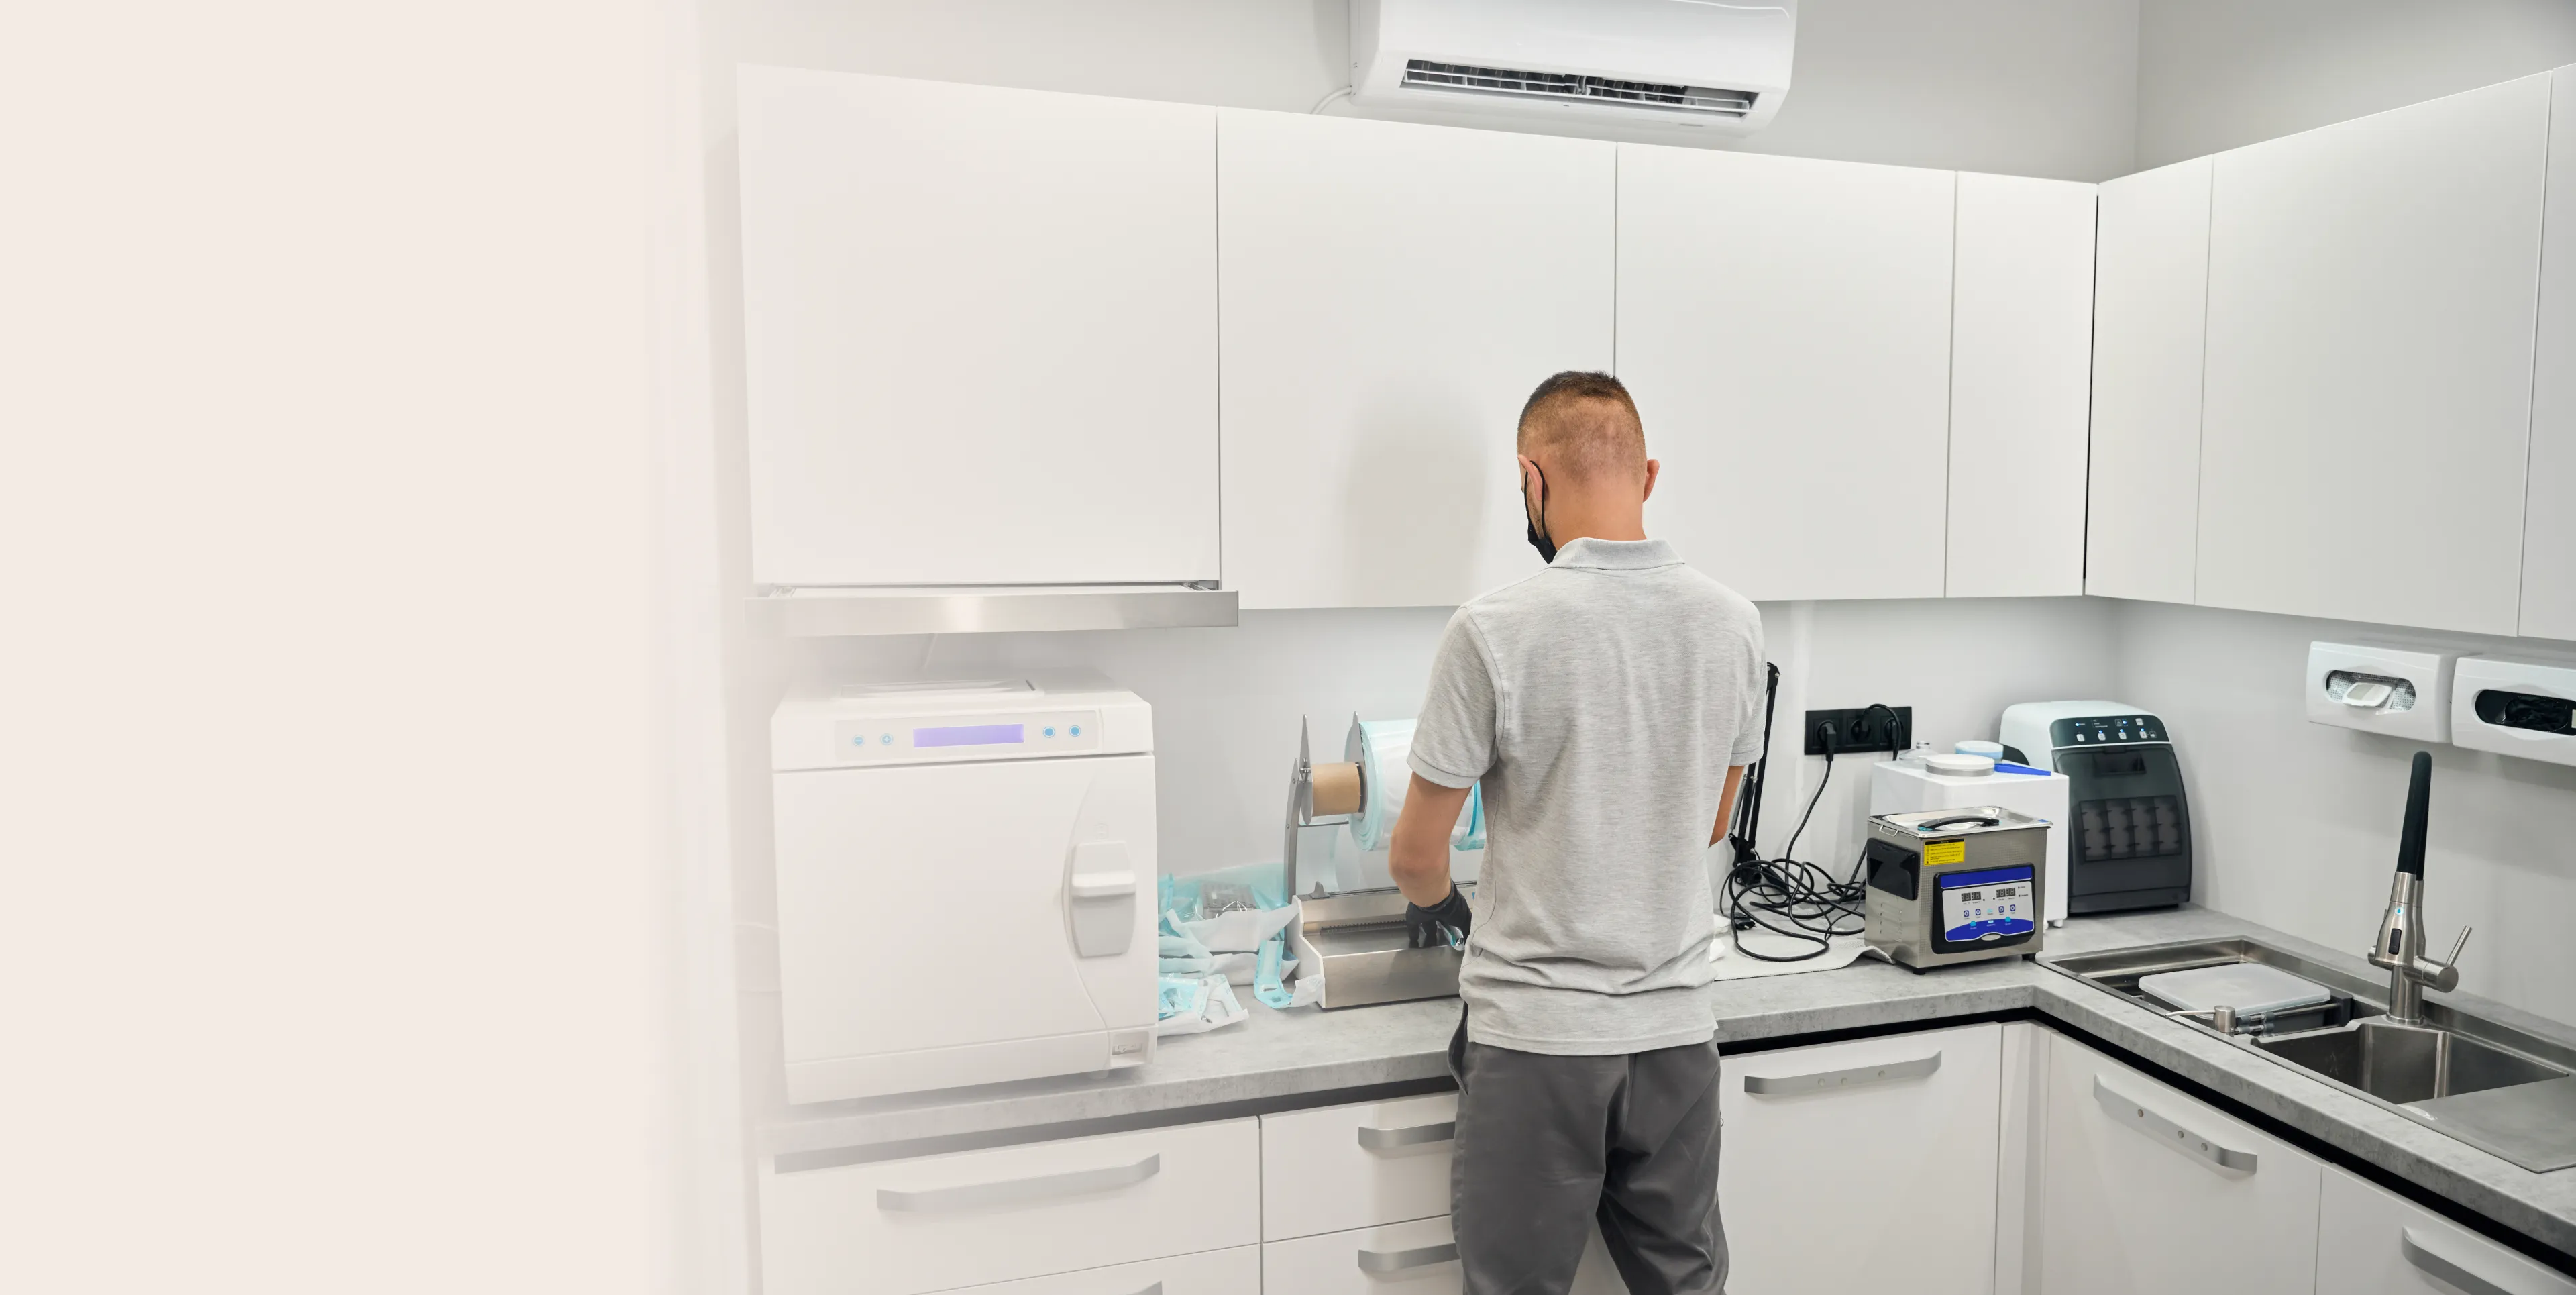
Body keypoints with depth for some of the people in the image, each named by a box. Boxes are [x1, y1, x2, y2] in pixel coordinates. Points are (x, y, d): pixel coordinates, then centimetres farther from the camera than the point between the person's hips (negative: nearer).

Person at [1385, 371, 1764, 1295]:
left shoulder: (1495, 632, -16)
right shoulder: (1733, 624, -1)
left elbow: (1416, 854, -7)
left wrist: (1437, 902, 15)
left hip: (1536, 1035, -4)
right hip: (1677, 1026, 5)